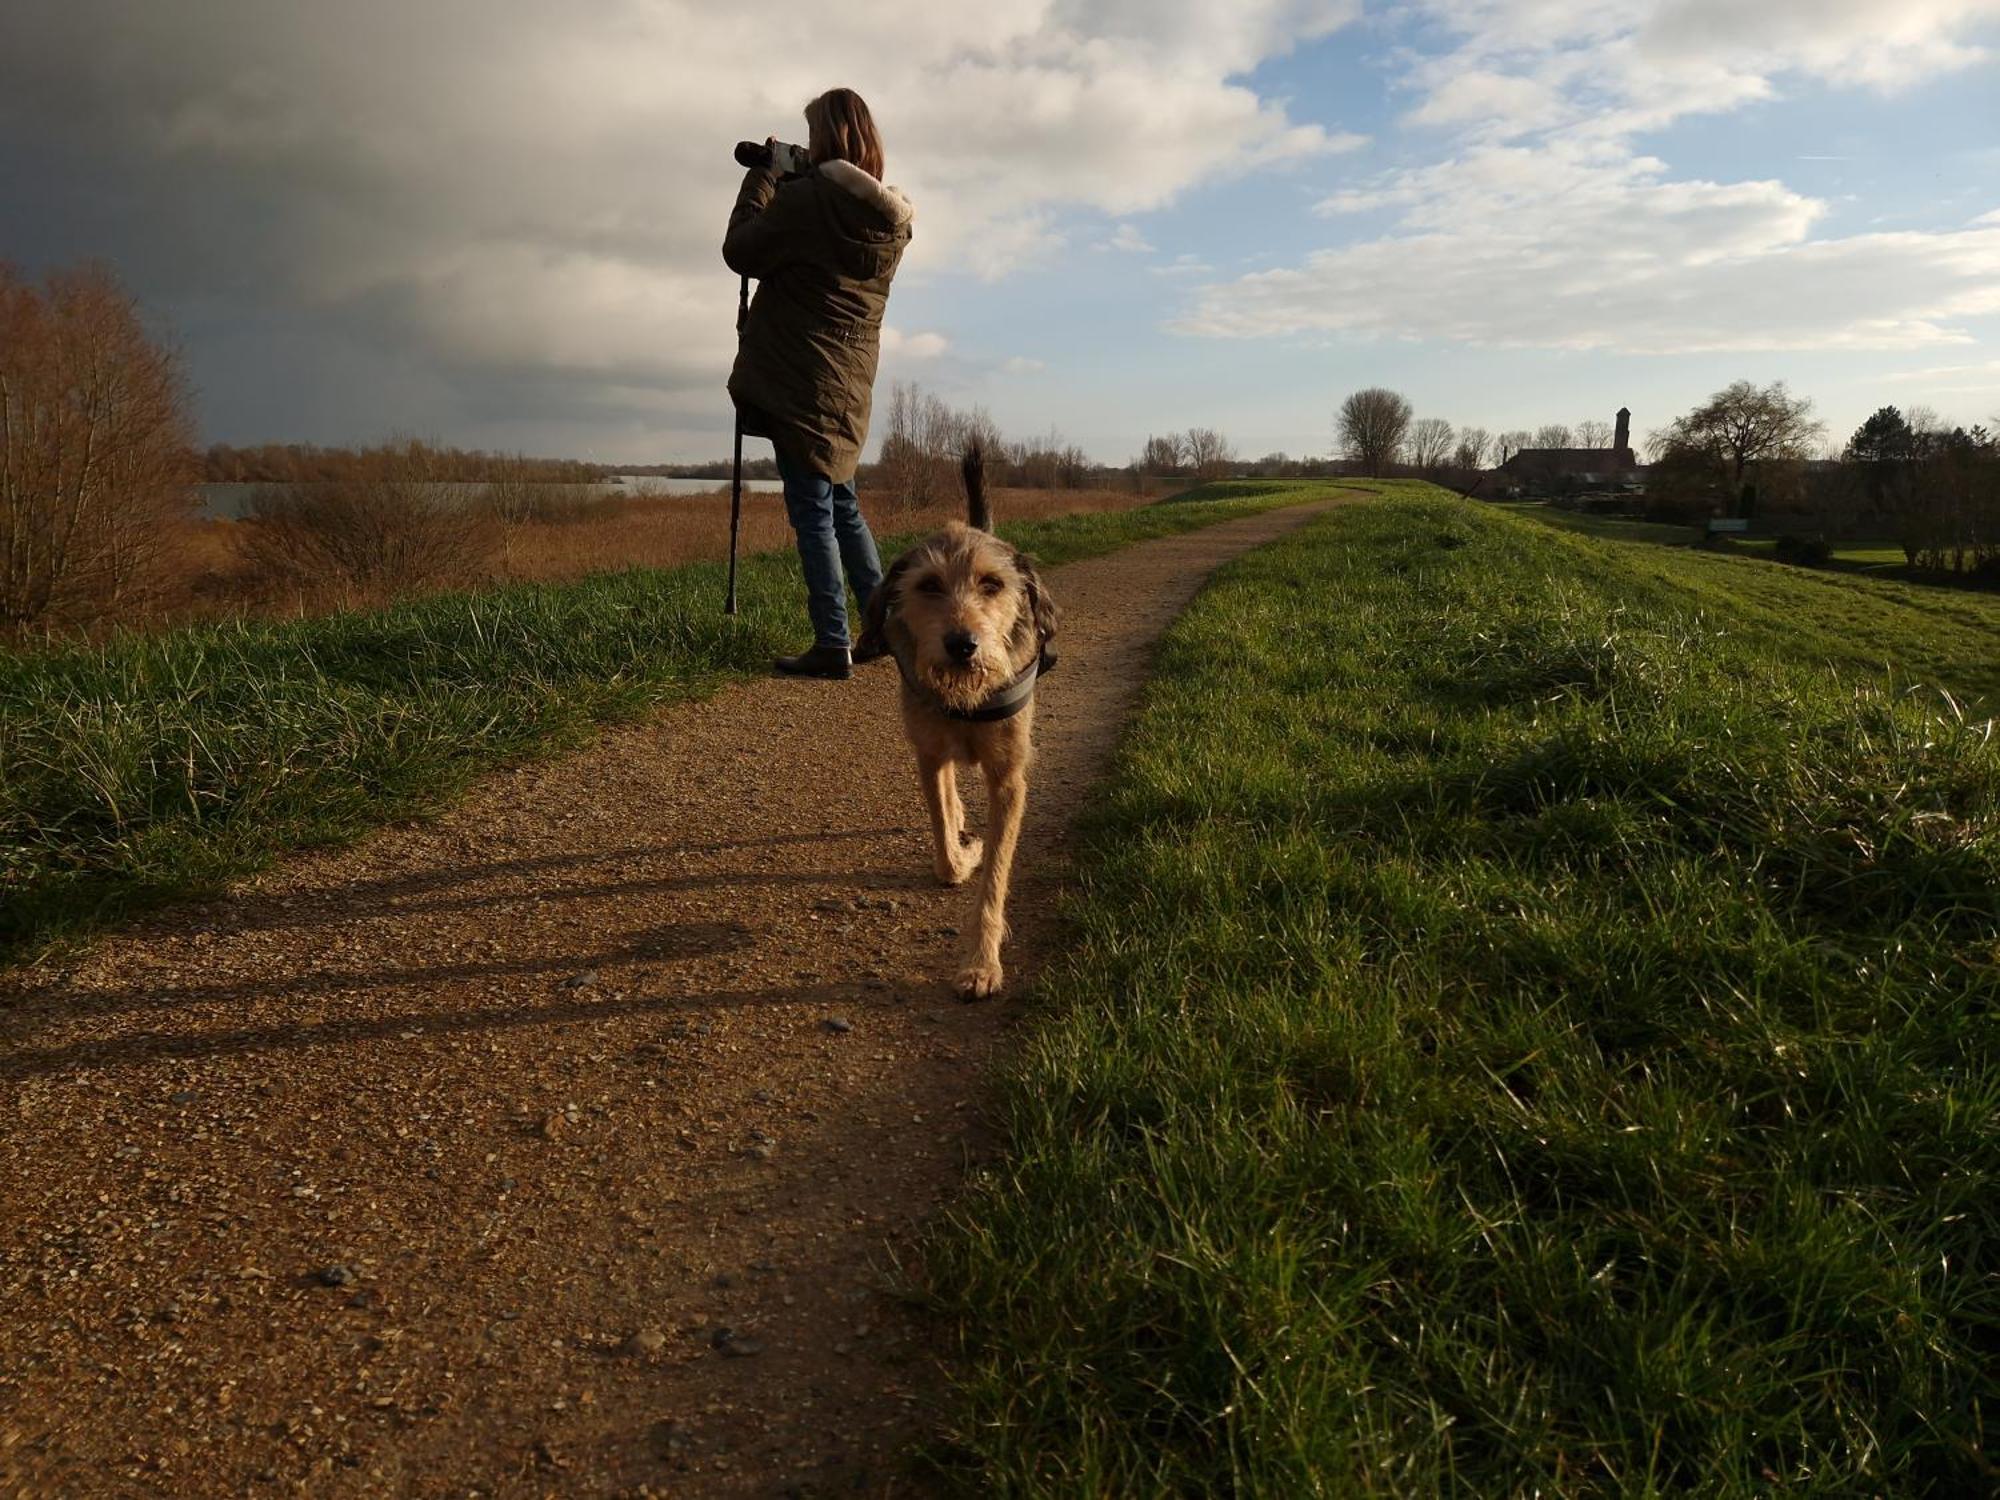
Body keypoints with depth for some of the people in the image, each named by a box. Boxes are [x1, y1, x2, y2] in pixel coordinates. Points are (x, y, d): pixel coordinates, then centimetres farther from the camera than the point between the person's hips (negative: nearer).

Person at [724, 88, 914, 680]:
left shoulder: (805, 198, -14)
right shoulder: (892, 216, 8)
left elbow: (741, 253, -6)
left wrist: (761, 177, 5)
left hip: (799, 381, -7)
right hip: (850, 383, 7)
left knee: (813, 510, -4)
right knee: (841, 503, 19)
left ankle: (832, 645, -3)